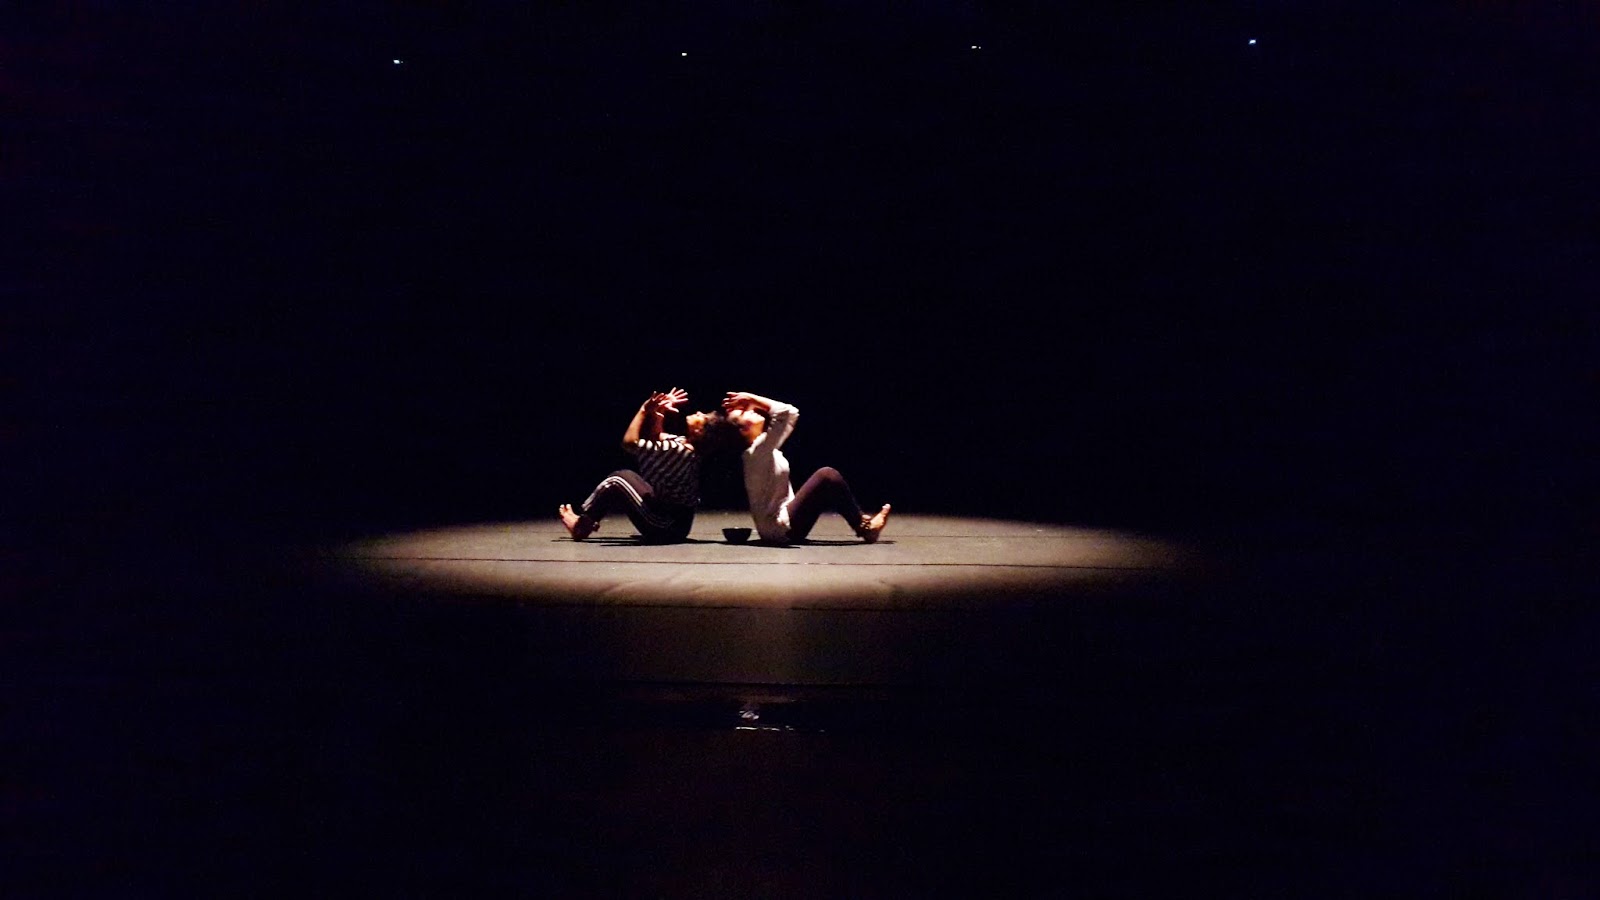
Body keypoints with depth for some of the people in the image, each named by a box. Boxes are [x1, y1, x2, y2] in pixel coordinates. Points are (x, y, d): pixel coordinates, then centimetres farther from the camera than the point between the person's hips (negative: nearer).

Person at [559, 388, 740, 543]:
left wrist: (644, 410, -13)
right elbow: (654, 438, 20)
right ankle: (586, 521, 21)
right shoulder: (682, 444, 2)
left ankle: (582, 524, 10)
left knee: (619, 480, -4)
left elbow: (629, 442, -24)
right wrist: (658, 413, 6)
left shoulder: (677, 450, -25)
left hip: (663, 528, -9)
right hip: (675, 524, 9)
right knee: (623, 481, 18)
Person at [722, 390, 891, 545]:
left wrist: (753, 401, 10)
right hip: (778, 529, -10)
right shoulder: (757, 450, -17)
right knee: (827, 476, -12)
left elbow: (792, 414, 17)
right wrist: (753, 398, -15)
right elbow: (786, 412, -25)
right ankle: (864, 527, -3)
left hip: (783, 524, 10)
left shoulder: (765, 449, 11)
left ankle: (861, 521, 8)